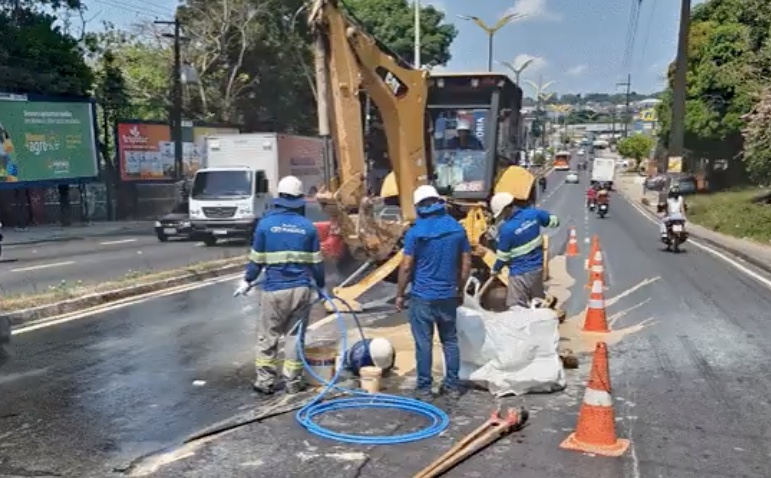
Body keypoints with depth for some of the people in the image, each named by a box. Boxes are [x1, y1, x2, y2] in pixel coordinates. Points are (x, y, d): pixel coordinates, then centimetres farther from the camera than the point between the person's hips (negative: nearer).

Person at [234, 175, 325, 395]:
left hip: (275, 289, -2)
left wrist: (247, 280, 17)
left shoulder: (265, 223, -3)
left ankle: (265, 381, 14)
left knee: (267, 336, 10)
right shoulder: (308, 226, 2)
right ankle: (292, 382, 13)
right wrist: (320, 285, 20)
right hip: (301, 288, 2)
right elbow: (316, 262, 6)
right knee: (294, 336, 9)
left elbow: (257, 259, 2)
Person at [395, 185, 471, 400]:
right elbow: (466, 263, 4)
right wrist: (460, 289, 16)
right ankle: (452, 385, 20)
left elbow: (406, 267, -11)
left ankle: (424, 387, 11)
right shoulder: (457, 228, 0)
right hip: (448, 295, 4)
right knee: (450, 341, 14)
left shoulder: (415, 232, -12)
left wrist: (400, 294, 0)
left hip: (423, 296, -4)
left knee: (424, 343, 4)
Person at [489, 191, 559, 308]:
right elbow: (554, 221, 10)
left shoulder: (506, 229, -22)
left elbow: (502, 256, -12)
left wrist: (495, 270, 7)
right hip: (537, 268, 7)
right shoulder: (533, 213, -7)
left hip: (520, 274, -7)